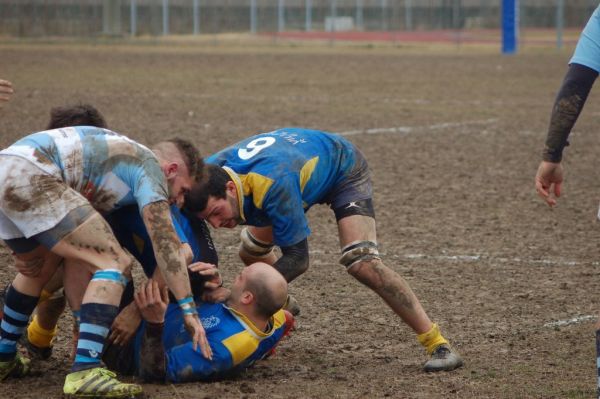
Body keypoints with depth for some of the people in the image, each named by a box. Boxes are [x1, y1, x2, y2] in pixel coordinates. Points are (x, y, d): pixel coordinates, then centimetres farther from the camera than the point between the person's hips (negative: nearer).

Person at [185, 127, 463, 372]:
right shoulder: (209, 173, -28)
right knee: (250, 251, 8)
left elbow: (297, 256, -38)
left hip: (343, 169, -7)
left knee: (361, 262, -24)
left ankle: (436, 343, -18)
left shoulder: (274, 183, -46)